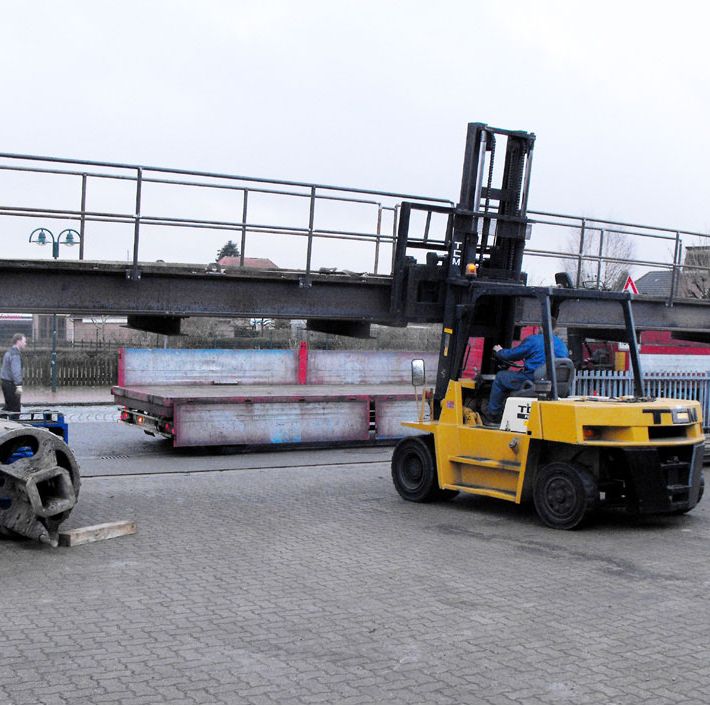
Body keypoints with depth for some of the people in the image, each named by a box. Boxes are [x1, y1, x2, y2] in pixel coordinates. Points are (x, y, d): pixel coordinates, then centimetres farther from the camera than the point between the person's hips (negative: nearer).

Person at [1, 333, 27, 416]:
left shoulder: (8, 352, 17)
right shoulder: (15, 354, -16)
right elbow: (16, 371, -26)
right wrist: (19, 385, -32)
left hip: (5, 382, 10)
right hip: (11, 384, -10)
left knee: (8, 406, 18)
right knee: (15, 408, -5)